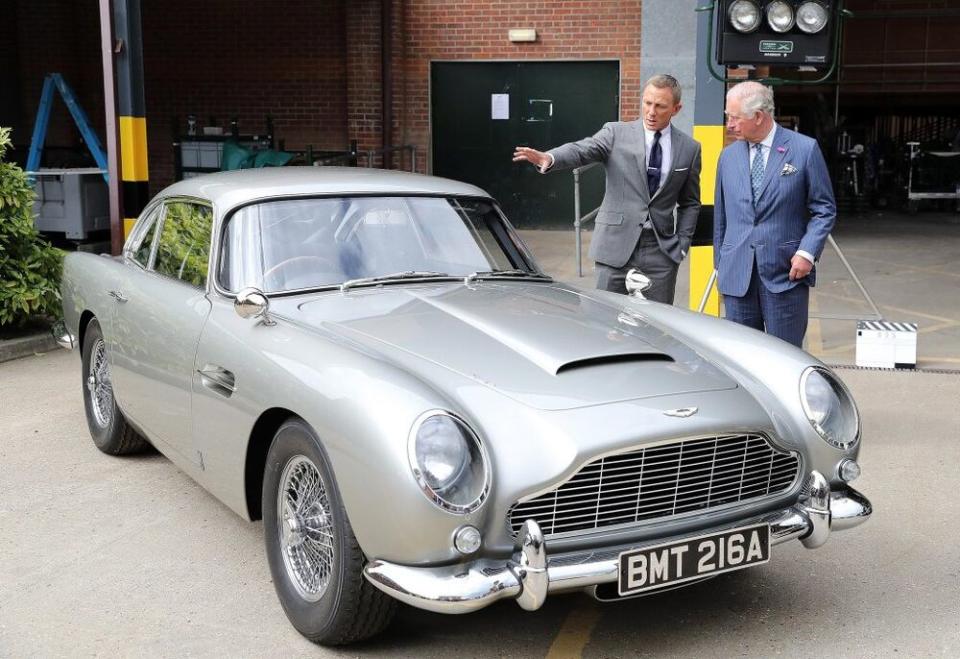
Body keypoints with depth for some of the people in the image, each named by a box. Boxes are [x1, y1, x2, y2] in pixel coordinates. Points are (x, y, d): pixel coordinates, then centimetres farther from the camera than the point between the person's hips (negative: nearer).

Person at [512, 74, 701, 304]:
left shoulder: (689, 148, 9)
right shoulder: (616, 133, 2)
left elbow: (690, 203, 15)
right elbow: (582, 150, -16)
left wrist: (682, 245, 4)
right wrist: (549, 158, -37)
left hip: (662, 250, 2)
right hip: (616, 245, -2)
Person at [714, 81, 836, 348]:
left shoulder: (804, 149, -2)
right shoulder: (728, 156, 12)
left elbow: (824, 209, 1)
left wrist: (807, 252, -11)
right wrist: (720, 264, 16)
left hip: (785, 273, -4)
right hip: (736, 274, 4)